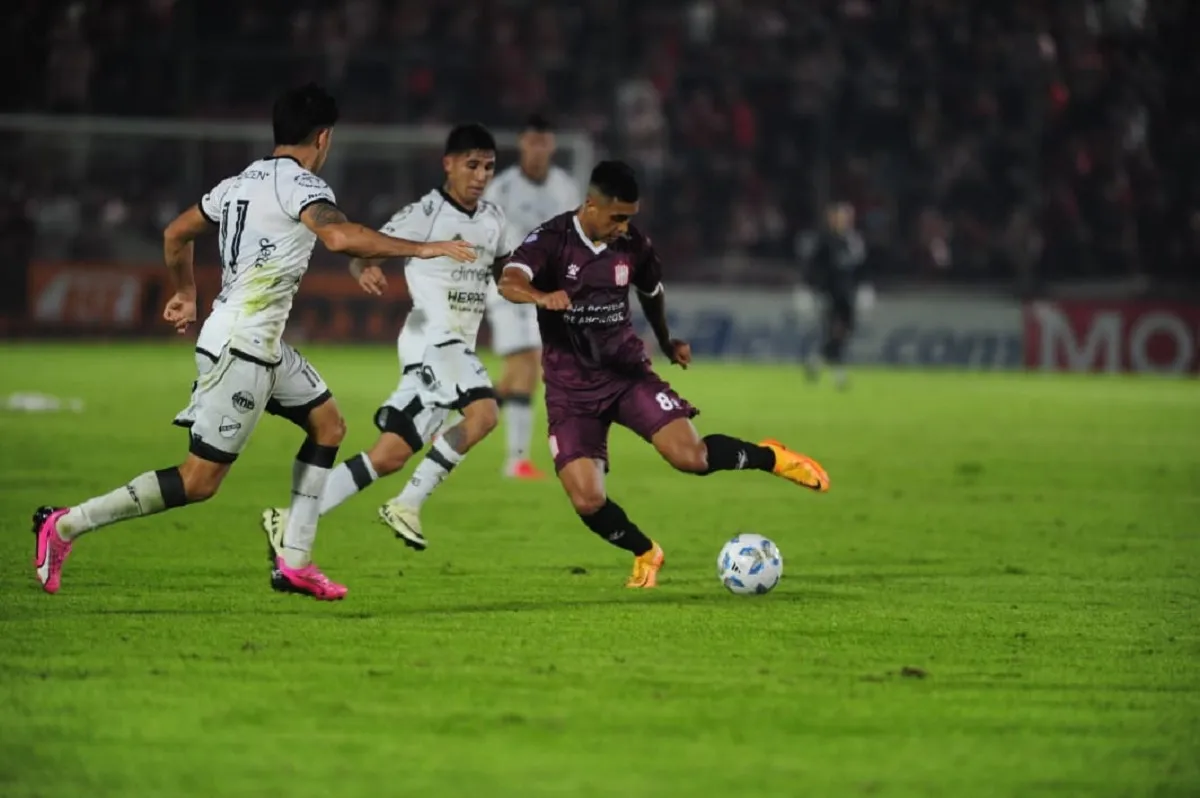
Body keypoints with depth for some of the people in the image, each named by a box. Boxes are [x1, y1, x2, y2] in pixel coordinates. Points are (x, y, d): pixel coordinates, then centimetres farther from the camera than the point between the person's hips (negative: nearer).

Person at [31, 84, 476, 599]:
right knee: (199, 481, -7)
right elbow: (340, 237, -33)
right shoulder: (300, 184, -14)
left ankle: (294, 563, 16)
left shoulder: (241, 183, 13)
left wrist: (186, 294, 38)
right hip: (241, 348, -10)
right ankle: (65, 525, -4)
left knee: (328, 425, 18)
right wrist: (420, 248, -25)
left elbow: (176, 234, 23)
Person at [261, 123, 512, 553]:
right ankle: (408, 505, -20)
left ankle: (291, 523, 10)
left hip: (460, 349, 7)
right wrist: (366, 270, -37)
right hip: (431, 339, -7)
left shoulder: (493, 219, 14)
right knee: (483, 412, -31)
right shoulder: (426, 213, -8)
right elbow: (364, 251, -13)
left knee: (389, 456, 4)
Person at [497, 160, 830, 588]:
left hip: (627, 370, 2)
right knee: (587, 500, -14)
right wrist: (541, 297, -56)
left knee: (690, 455, -19)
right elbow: (509, 282, -35)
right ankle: (645, 553, 17)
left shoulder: (634, 245, -3)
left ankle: (769, 457, 11)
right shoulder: (551, 240, -15)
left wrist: (666, 342, 32)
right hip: (571, 388, -2)